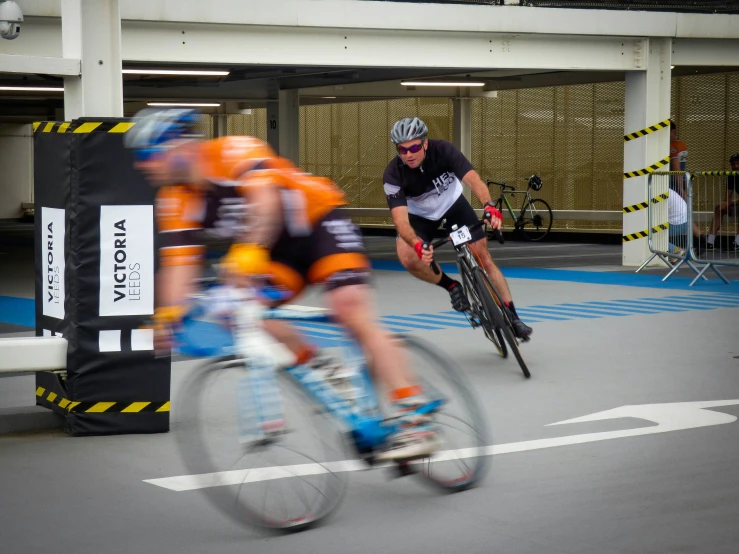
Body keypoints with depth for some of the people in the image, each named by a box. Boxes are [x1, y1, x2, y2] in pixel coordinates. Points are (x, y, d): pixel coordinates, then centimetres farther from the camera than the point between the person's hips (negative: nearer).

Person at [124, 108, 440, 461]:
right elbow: (179, 262, -10)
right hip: (281, 250, 7)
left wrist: (251, 250, -56)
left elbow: (265, 198, -41)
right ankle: (321, 368, -1)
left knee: (350, 309, -24)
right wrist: (168, 314, -25)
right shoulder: (175, 202, -5)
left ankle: (416, 421, -27)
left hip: (320, 223, -7)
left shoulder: (234, 152, -25)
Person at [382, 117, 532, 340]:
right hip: (420, 215, 0)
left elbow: (473, 179, -42)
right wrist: (417, 244, -59)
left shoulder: (443, 150, -30)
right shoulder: (393, 175, -31)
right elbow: (400, 218, -39)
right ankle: (451, 286, -1)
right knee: (408, 258, -27)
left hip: (453, 204, 1)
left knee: (483, 257, -5)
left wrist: (489, 205, -62)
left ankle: (512, 316, 6)